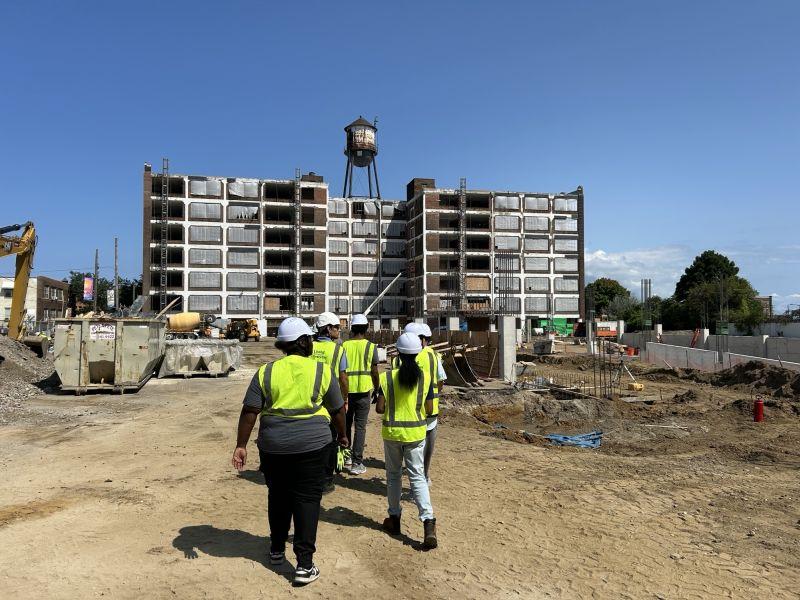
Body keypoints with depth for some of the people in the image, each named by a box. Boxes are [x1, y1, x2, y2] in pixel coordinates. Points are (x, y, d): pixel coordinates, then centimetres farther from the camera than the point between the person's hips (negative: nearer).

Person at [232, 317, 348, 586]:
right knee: (307, 499, 5)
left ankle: (277, 549, 35)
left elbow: (249, 411, -4)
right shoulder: (321, 371, -3)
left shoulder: (266, 372, 0)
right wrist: (342, 434, 21)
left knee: (278, 496, 19)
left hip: (274, 445, 2)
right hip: (312, 445, -2)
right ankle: (305, 564, 4)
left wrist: (241, 445, 2)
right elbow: (337, 410, 5)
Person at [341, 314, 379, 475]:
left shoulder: (344, 346, 0)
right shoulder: (371, 347, -5)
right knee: (360, 427, 2)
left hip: (346, 390, 2)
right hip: (363, 391, -2)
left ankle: (346, 457, 27)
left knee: (346, 424, 17)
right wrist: (377, 389, 13)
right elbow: (374, 372, -3)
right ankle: (357, 463, 1)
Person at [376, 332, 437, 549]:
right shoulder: (425, 377, -6)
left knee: (393, 475, 17)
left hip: (392, 432, 0)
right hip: (416, 433, 1)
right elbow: (429, 409, -2)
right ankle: (428, 521, -7)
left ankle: (394, 519, 27)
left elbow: (379, 408, -9)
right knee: (417, 476, 6)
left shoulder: (388, 377, -10)